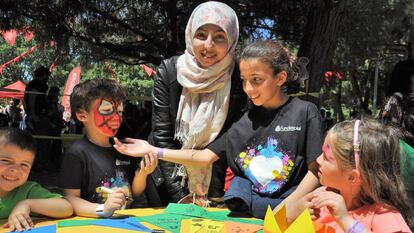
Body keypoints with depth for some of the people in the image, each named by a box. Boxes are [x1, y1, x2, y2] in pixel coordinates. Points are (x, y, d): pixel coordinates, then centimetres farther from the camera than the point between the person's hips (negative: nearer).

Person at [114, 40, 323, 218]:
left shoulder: (305, 112, -3)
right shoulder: (246, 121, 8)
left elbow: (315, 169, -4)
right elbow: (206, 156, 7)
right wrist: (153, 151, 1)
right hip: (247, 211, 3)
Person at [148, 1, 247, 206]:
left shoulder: (236, 78, -13)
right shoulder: (168, 71, -13)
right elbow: (162, 135, -14)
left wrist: (214, 195, -16)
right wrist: (180, 197, -19)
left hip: (214, 173, 0)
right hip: (167, 176, 0)